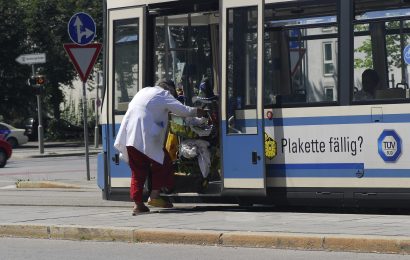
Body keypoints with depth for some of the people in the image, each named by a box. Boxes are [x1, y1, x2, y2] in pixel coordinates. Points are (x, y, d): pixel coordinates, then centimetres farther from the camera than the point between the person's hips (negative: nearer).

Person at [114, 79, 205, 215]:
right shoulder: (163, 94, 6)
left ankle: (138, 204, 7)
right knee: (162, 163, 7)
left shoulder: (144, 91, 26)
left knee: (138, 170, 11)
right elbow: (183, 110, 3)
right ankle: (154, 196, 1)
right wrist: (196, 112, 20)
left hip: (128, 135, 7)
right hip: (144, 136, -7)